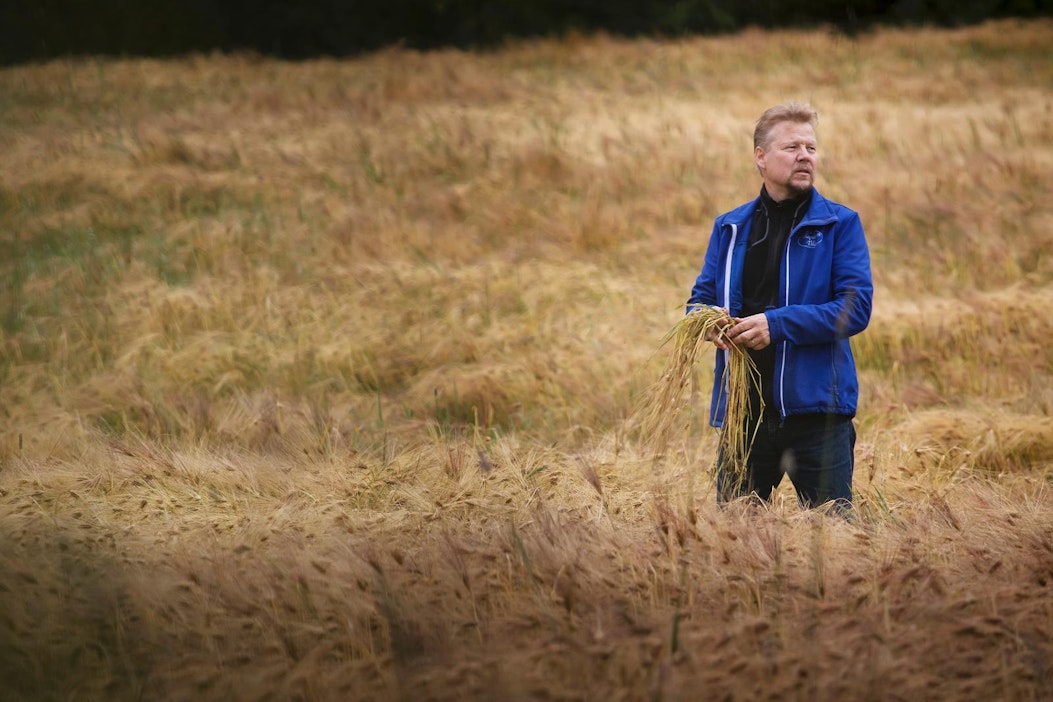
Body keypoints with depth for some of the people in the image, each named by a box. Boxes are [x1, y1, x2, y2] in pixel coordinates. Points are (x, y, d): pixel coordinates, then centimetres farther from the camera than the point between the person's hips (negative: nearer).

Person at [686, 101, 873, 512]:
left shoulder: (839, 224, 0)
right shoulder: (731, 228, 12)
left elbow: (856, 307, -9)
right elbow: (700, 299, 15)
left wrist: (776, 323, -18)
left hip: (816, 406, -3)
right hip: (743, 411, 3)